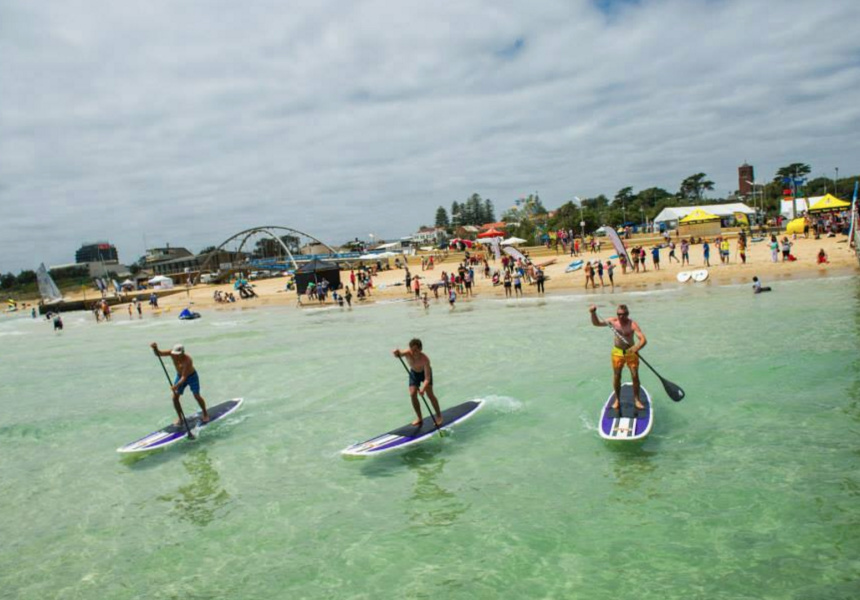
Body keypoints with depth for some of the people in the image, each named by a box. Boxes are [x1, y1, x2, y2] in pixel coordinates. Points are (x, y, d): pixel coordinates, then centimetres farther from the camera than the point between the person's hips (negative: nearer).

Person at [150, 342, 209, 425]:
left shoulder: (187, 360, -37)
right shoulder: (172, 353, -23)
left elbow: (184, 377, -38)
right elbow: (158, 353, -25)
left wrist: (177, 386, -51)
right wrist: (155, 348, -47)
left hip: (192, 376, -5)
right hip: (180, 376, 5)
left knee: (197, 396, -1)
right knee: (175, 397, -3)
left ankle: (205, 414, 22)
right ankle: (180, 418, 11)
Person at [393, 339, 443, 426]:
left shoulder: (425, 359, -39)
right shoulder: (407, 353, -33)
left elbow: (427, 378, -40)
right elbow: (398, 354, -54)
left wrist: (423, 388, -56)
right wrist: (397, 353, -78)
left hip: (425, 372, -3)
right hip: (413, 373, 3)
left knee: (429, 394, -11)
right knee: (412, 394, -9)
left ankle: (439, 415, 11)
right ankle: (419, 418, 7)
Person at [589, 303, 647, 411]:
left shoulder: (632, 324, -20)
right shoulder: (613, 321, -8)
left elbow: (643, 340, -27)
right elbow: (596, 323, -2)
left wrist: (636, 348, -47)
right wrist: (593, 313, -20)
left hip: (631, 352, -2)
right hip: (617, 352, 2)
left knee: (635, 376, 2)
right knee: (616, 377, 7)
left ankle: (636, 399, 19)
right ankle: (617, 399, 23)